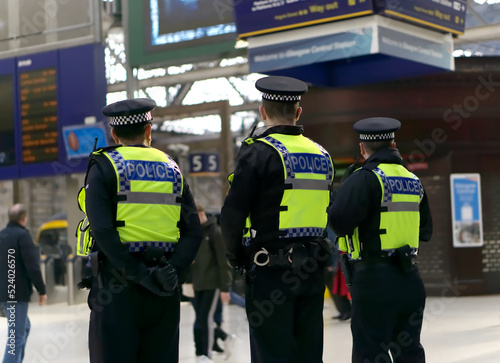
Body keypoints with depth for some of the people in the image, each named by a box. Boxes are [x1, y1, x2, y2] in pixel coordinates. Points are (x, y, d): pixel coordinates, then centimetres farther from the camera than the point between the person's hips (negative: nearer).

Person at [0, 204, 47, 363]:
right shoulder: (22, 235, -14)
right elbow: (32, 266, -18)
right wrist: (41, 290, -11)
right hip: (18, 292, -9)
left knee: (24, 326, 22)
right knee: (17, 333, -6)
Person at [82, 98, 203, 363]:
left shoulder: (104, 166, 0)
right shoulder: (171, 169, 13)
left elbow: (102, 229, -14)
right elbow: (194, 231, 3)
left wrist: (136, 273, -15)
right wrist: (173, 271, -7)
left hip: (117, 287, -4)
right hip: (164, 292, 4)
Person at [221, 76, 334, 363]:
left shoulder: (258, 151, -10)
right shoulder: (321, 155, 9)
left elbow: (233, 213, -13)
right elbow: (325, 213, 13)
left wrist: (236, 254, 2)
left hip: (270, 270, -6)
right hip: (313, 269, 6)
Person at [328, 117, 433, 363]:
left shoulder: (366, 178, -11)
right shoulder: (413, 180, 12)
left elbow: (340, 219, -23)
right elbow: (425, 231, 20)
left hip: (375, 280, -7)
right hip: (410, 278, 7)